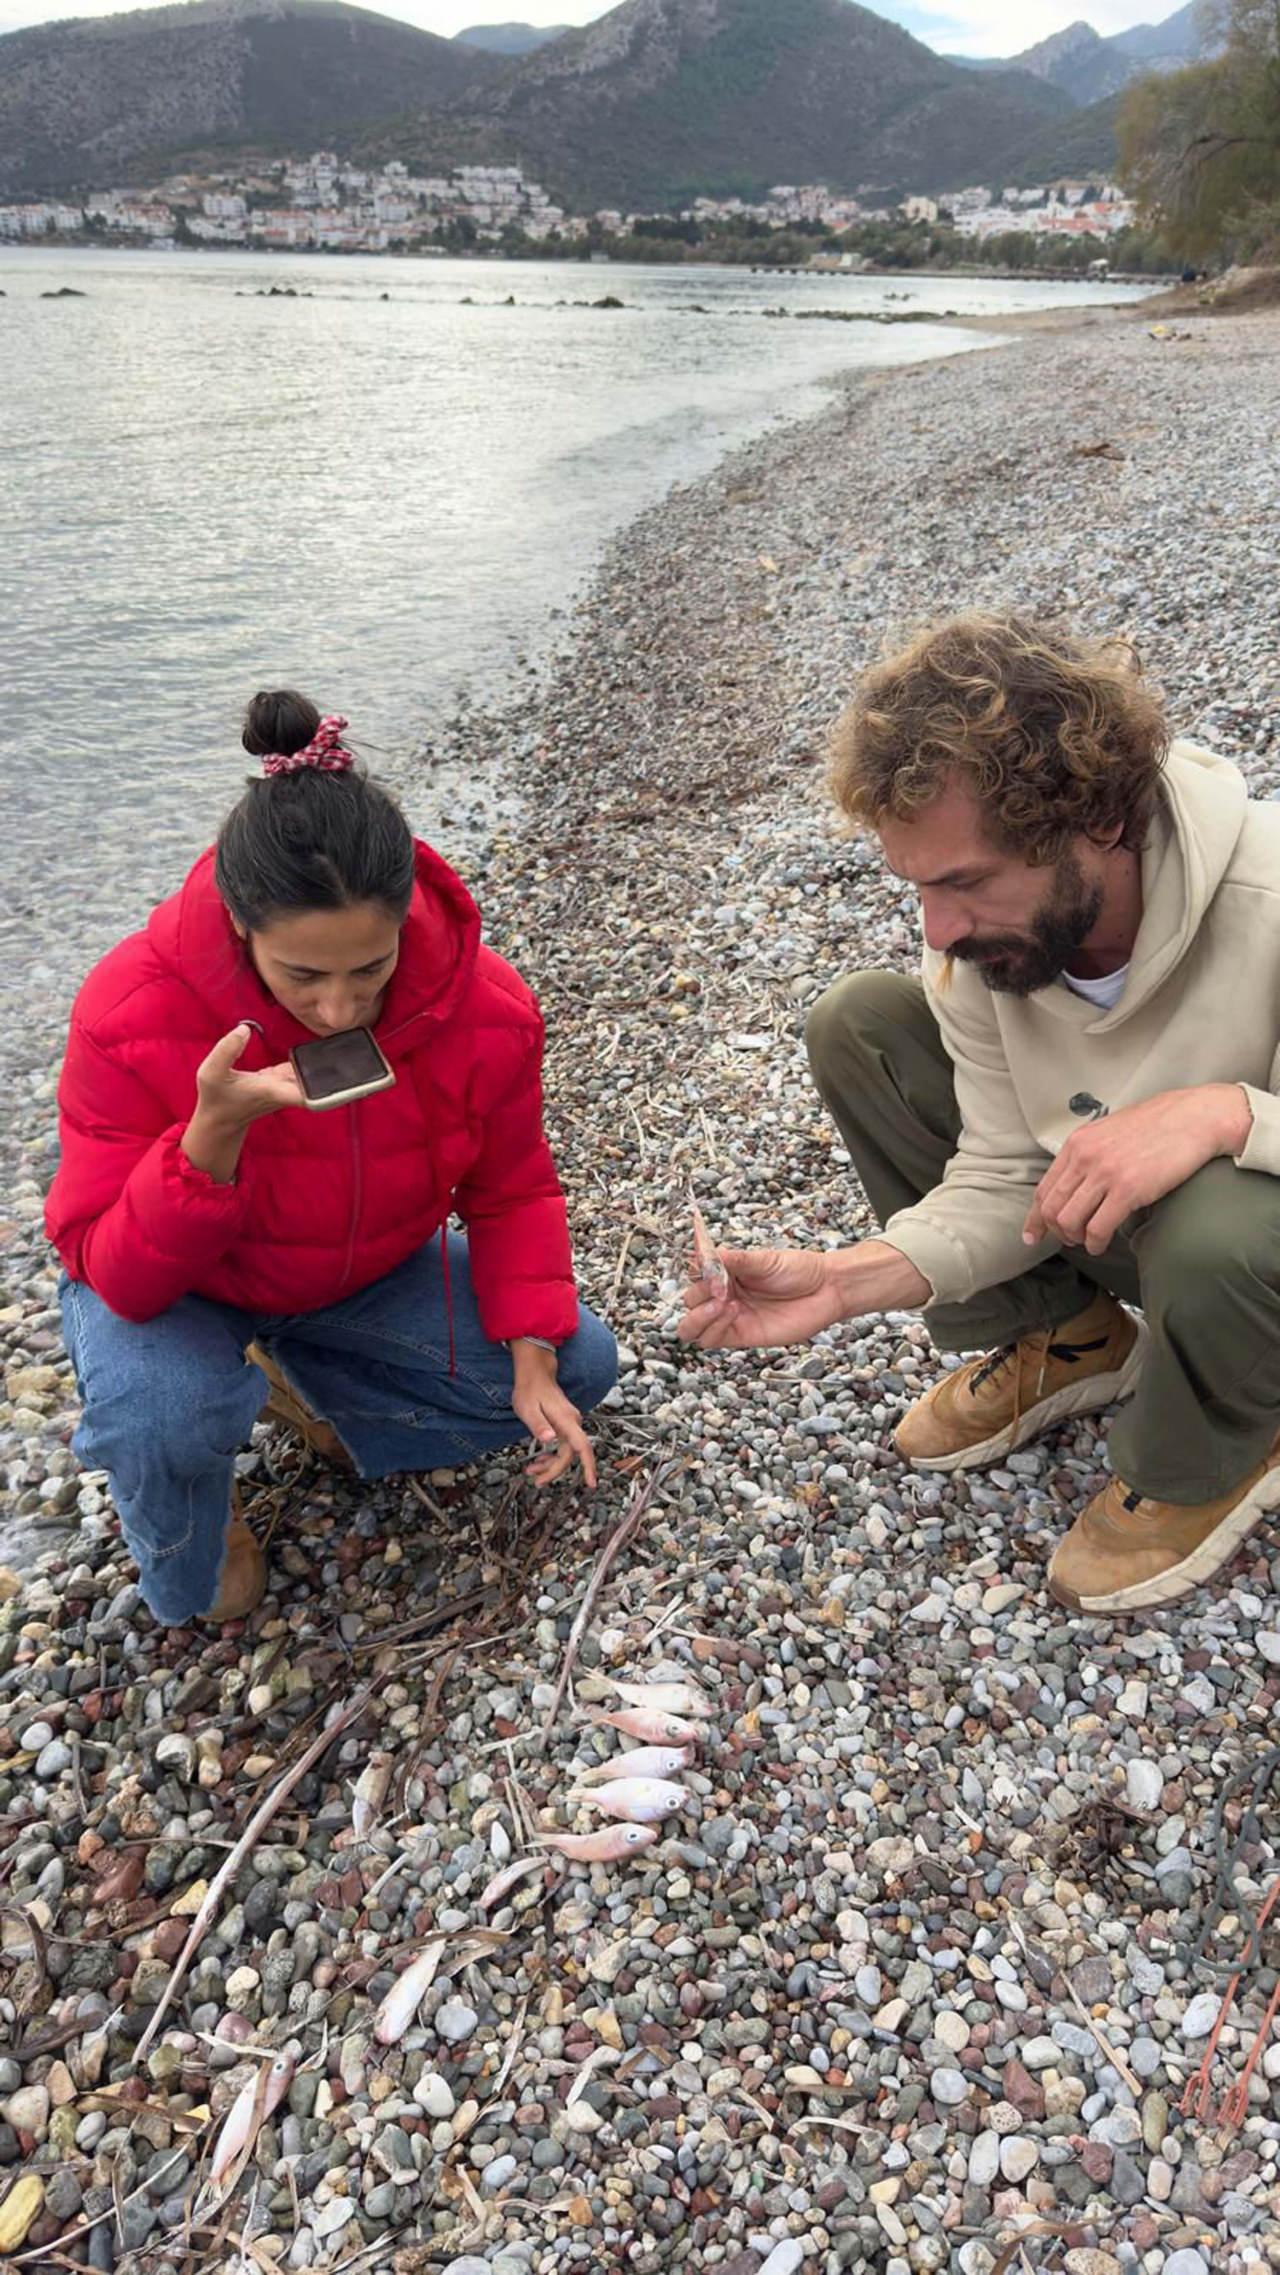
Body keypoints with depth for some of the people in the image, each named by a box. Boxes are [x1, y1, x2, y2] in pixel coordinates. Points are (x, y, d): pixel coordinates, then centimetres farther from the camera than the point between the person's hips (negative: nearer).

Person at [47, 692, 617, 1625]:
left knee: (578, 1370, -6)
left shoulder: (487, 1006, -25)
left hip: (369, 1270, 4)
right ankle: (190, 1580, 3)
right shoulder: (133, 1016, -34)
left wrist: (533, 1363, -20)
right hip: (177, 1284, -3)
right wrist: (214, 1133, -48)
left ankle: (305, 1380, 12)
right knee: (164, 1416, -36)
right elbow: (114, 1277, -29)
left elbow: (512, 1190, -7)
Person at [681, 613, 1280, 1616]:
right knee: (860, 1021, -8)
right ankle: (1060, 1338, 6)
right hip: (1112, 1220, 5)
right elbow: (1007, 1179, -10)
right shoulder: (992, 923, -16)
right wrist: (849, 1282, -25)